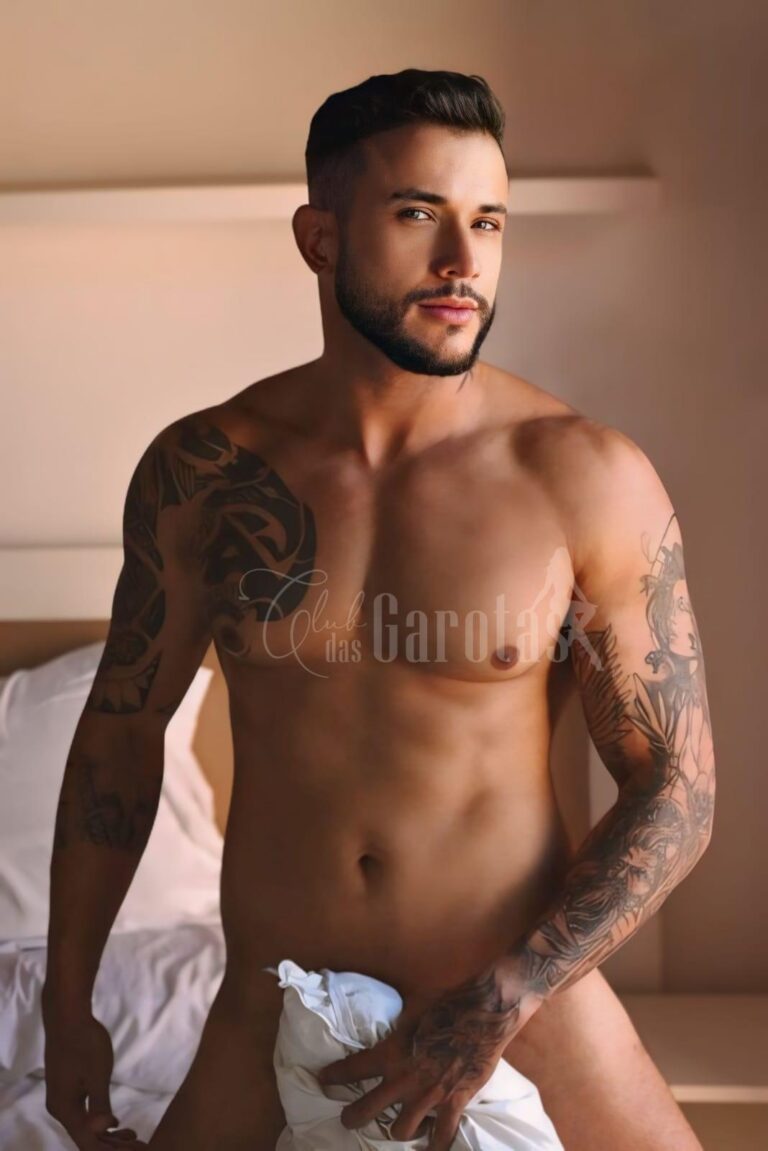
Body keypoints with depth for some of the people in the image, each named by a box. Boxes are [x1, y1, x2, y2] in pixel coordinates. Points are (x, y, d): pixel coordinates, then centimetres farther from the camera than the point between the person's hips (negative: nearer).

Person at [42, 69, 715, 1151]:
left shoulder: (588, 478, -12)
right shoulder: (201, 470, -6)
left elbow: (677, 789, -8)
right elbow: (121, 729, 5)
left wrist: (499, 1004, -16)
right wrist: (68, 1002, 8)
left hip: (526, 1010, -1)